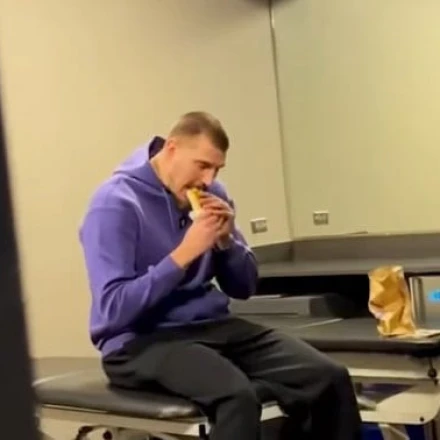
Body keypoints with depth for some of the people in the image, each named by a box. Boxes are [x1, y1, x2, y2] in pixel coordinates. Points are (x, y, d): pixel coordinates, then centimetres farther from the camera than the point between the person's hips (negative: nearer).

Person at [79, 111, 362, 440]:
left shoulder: (209, 194, 8)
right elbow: (114, 309, -19)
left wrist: (226, 240, -6)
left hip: (213, 326, 6)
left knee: (329, 378, -15)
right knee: (237, 395, -37)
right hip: (141, 342, -6)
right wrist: (184, 253, -21)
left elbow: (244, 288, 14)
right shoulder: (115, 204, -11)